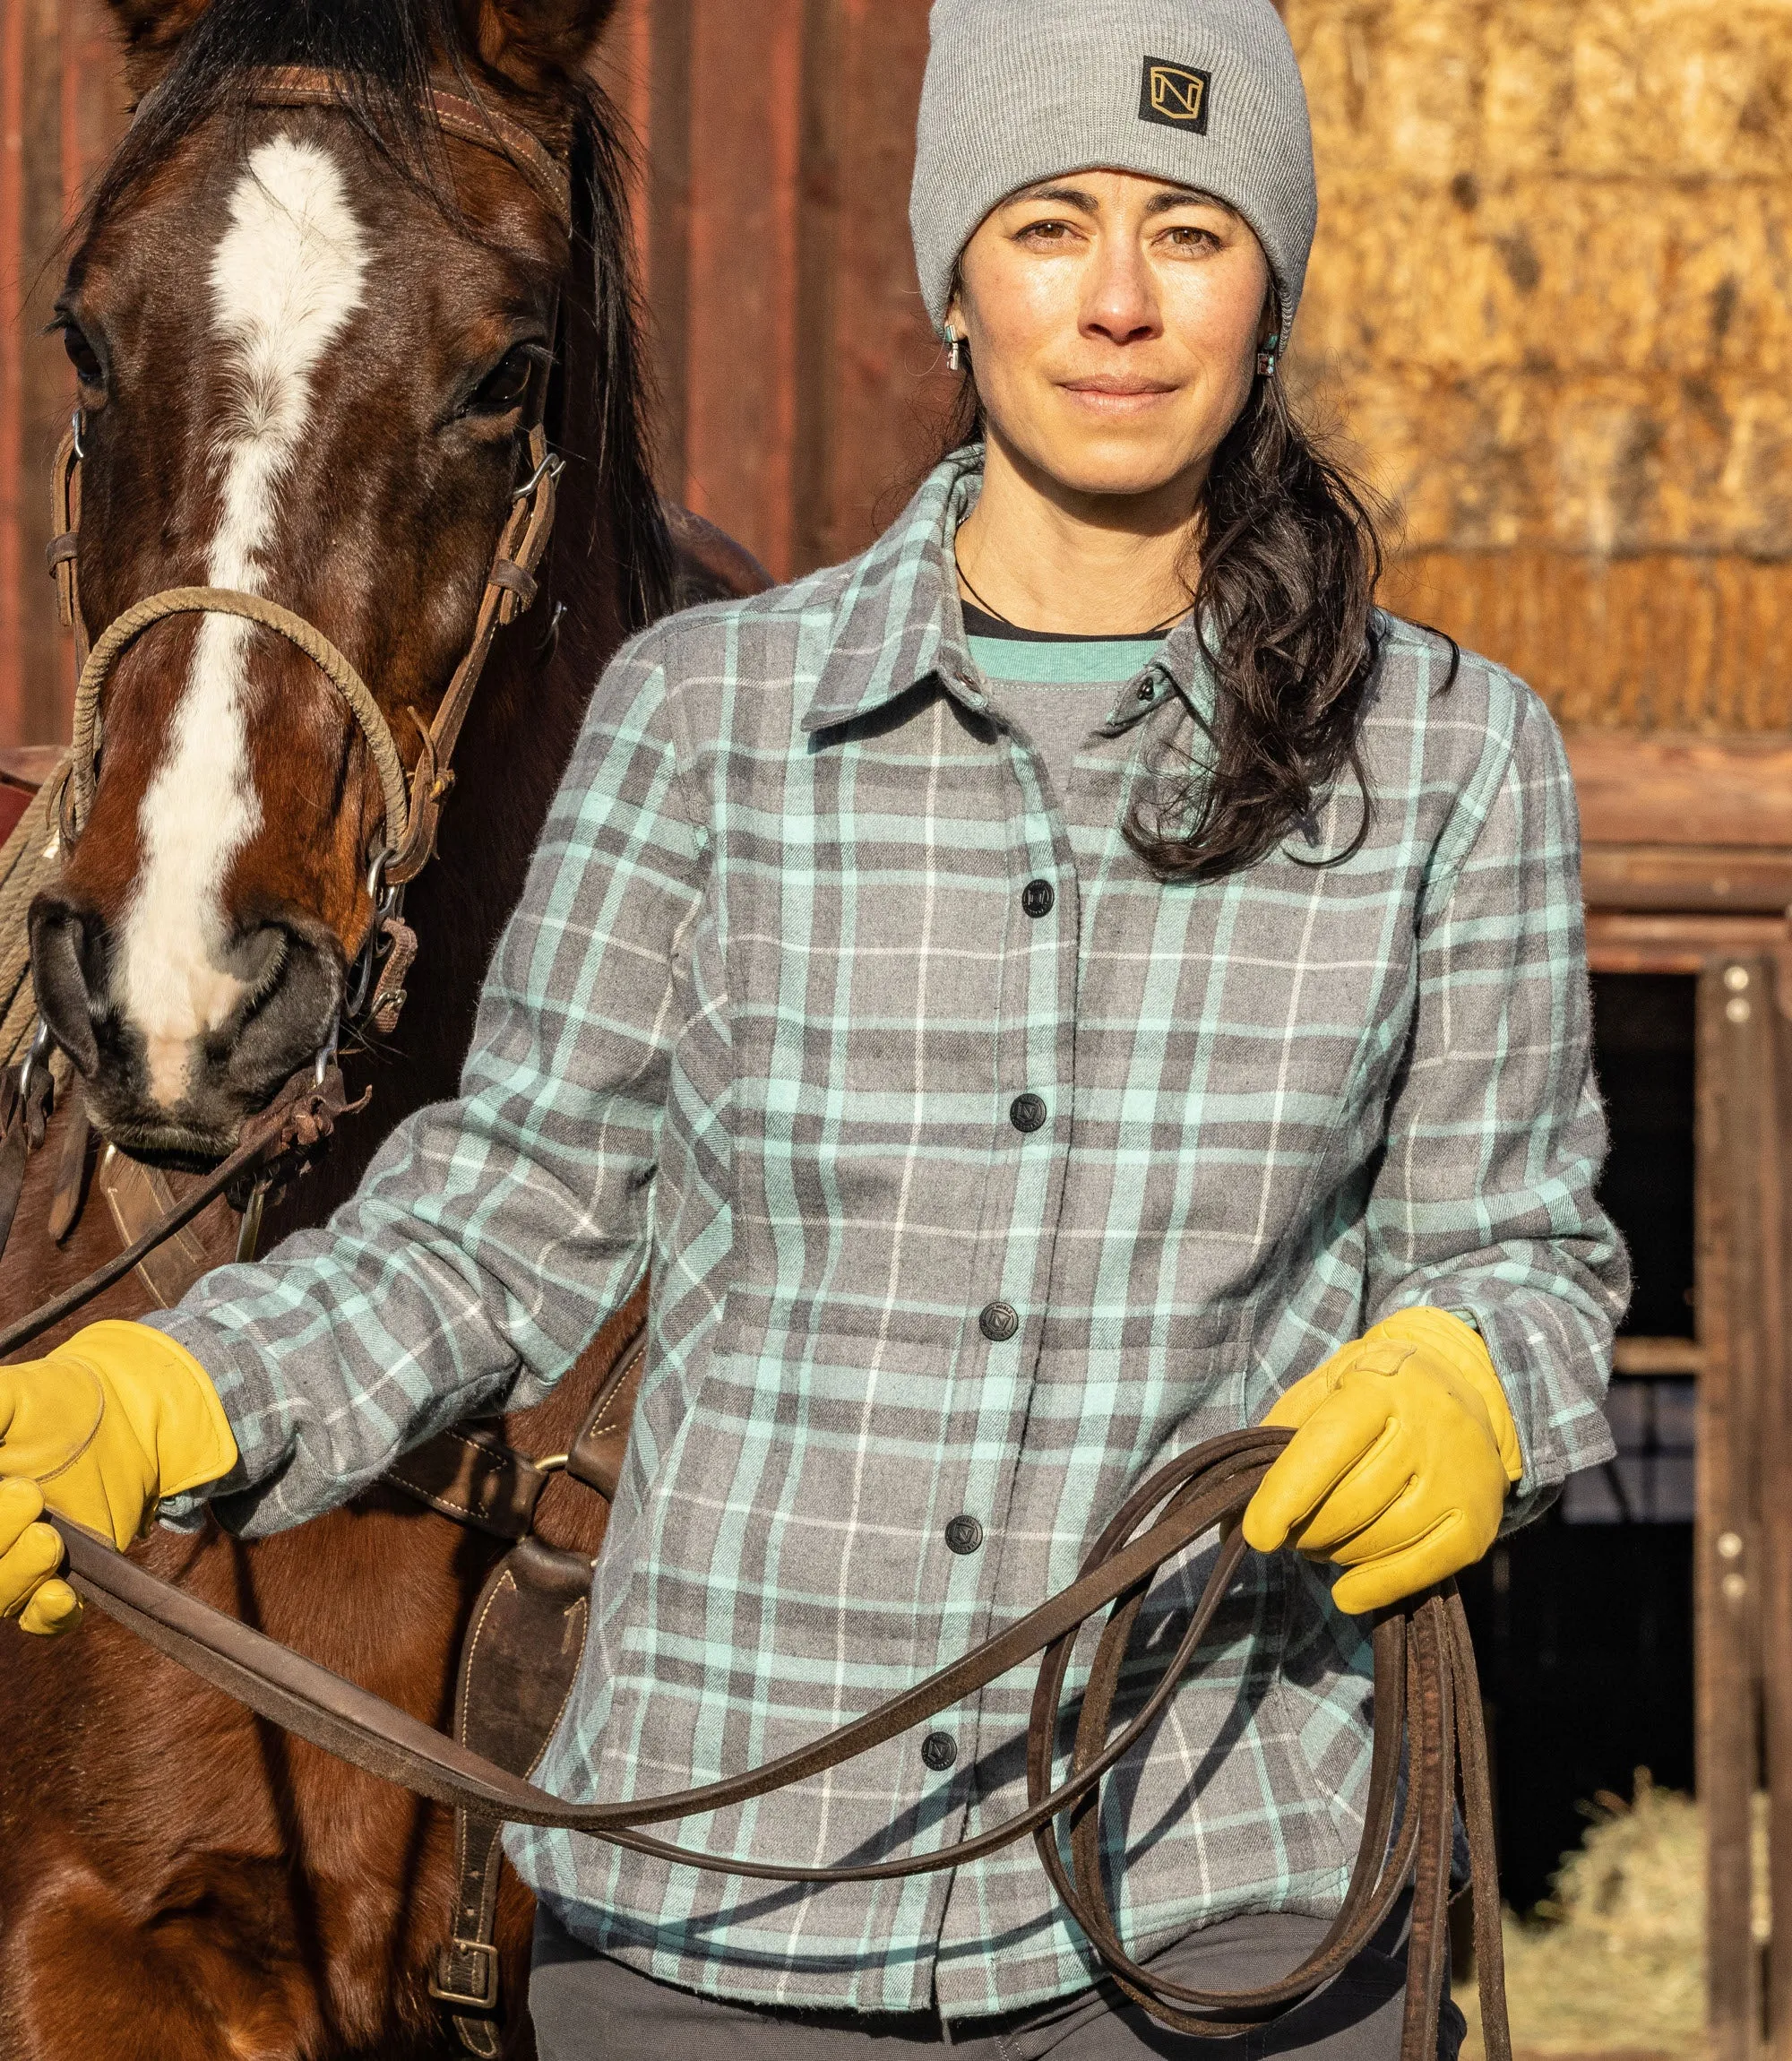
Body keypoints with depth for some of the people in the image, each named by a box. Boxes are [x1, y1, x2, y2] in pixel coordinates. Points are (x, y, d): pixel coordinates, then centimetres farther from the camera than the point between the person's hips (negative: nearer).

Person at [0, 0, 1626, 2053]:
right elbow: (504, 1224, 4)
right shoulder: (708, 713, -1)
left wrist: (1455, 1401, -15)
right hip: (715, 1892, 1)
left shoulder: (1449, 758, 0)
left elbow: (1518, 1250, 7)